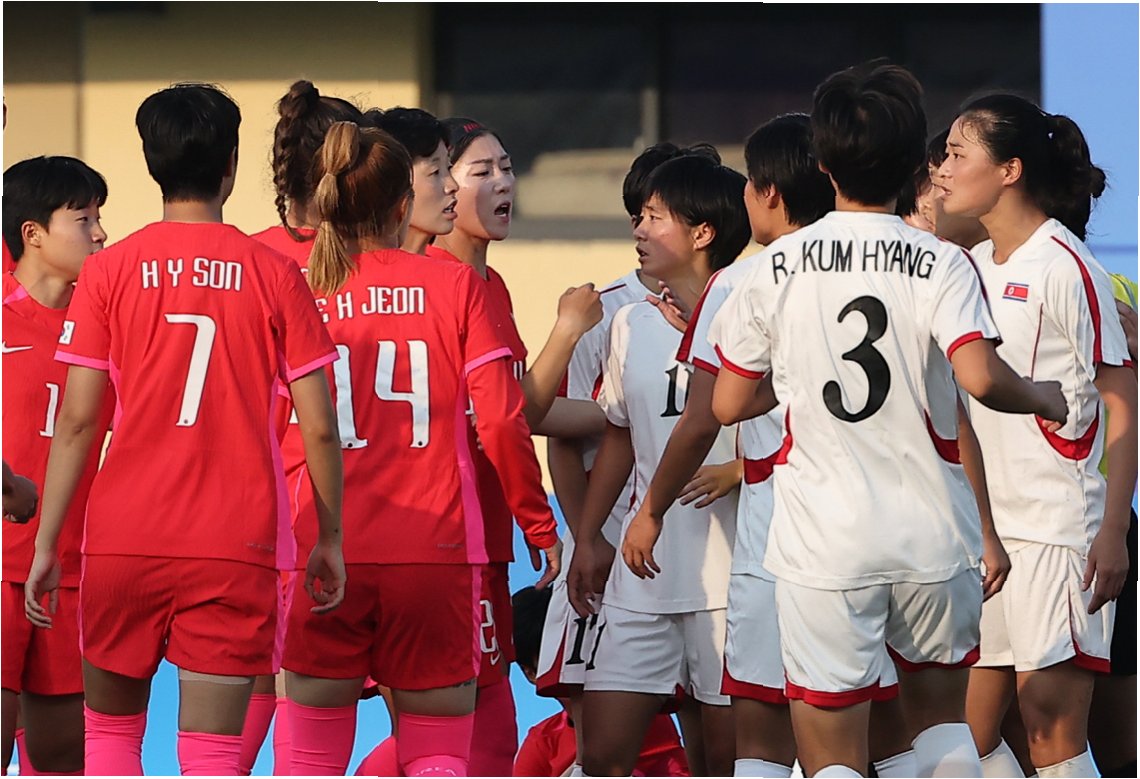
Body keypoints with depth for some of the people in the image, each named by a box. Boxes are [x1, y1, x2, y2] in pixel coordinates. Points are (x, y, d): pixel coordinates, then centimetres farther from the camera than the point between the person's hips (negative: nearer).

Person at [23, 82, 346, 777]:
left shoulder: (110, 271, 1)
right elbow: (320, 427, 1)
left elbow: (77, 421, -3)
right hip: (237, 547, -1)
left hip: (122, 541, 1)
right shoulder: (275, 274, 1)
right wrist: (332, 538, 12)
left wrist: (47, 545, 2)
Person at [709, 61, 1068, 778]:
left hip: (822, 545, -1)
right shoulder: (940, 264, -6)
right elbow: (980, 377, -20)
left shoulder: (776, 269, -1)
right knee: (941, 714, 23)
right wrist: (1043, 398, 0)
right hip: (933, 533, 1)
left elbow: (728, 404, 4)